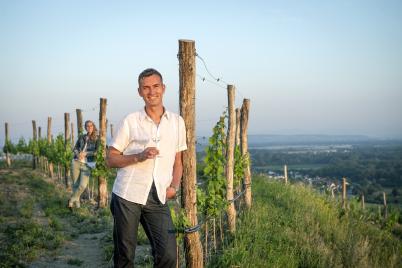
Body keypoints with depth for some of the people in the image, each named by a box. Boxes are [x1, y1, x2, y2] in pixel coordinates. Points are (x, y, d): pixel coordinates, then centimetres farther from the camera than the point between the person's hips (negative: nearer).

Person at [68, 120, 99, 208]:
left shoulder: (96, 139, 1)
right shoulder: (81, 137, 11)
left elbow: (97, 151, -10)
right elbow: (75, 148, 13)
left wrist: (85, 153, -16)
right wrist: (78, 154, -7)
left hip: (87, 165, -3)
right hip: (76, 162, 3)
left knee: (83, 185, -12)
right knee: (75, 184, 6)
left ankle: (72, 200, 8)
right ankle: (77, 200, 24)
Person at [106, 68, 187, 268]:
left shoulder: (177, 122, 10)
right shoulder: (130, 122, 1)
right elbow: (110, 159, 3)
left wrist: (174, 186, 0)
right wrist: (139, 157, -13)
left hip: (158, 198, 2)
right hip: (128, 195, -2)